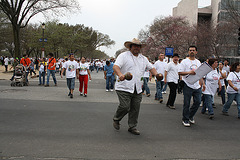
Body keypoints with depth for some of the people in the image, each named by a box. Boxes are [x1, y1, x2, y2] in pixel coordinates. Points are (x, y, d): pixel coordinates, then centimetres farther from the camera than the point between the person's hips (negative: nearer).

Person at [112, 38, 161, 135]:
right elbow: (115, 66, -14)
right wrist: (120, 75, -34)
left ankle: (132, 127, 21)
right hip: (124, 88, -5)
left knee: (135, 109, 6)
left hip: (138, 89, 6)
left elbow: (151, 68, 24)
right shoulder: (124, 56, -1)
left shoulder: (143, 59, 18)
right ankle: (116, 119, 19)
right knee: (124, 106, -11)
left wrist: (156, 74, 3)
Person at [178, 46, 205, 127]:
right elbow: (179, 72, -9)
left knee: (198, 102, 6)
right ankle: (185, 120, 13)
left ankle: (191, 115, 28)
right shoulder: (184, 61, -3)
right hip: (188, 86, -5)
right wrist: (189, 72, -19)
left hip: (197, 86, 6)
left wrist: (203, 83, 15)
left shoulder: (198, 62, 16)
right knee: (186, 103, 0)